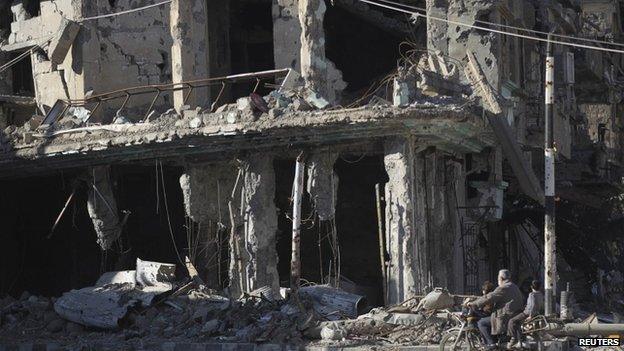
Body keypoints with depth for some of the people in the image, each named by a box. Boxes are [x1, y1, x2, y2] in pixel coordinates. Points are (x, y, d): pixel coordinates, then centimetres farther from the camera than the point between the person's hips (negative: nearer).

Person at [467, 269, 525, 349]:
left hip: (505, 319, -10)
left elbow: (488, 298, -19)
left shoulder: (503, 289, -15)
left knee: (481, 323, -4)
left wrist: (473, 304, -10)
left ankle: (490, 343, -11)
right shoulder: (515, 288, 15)